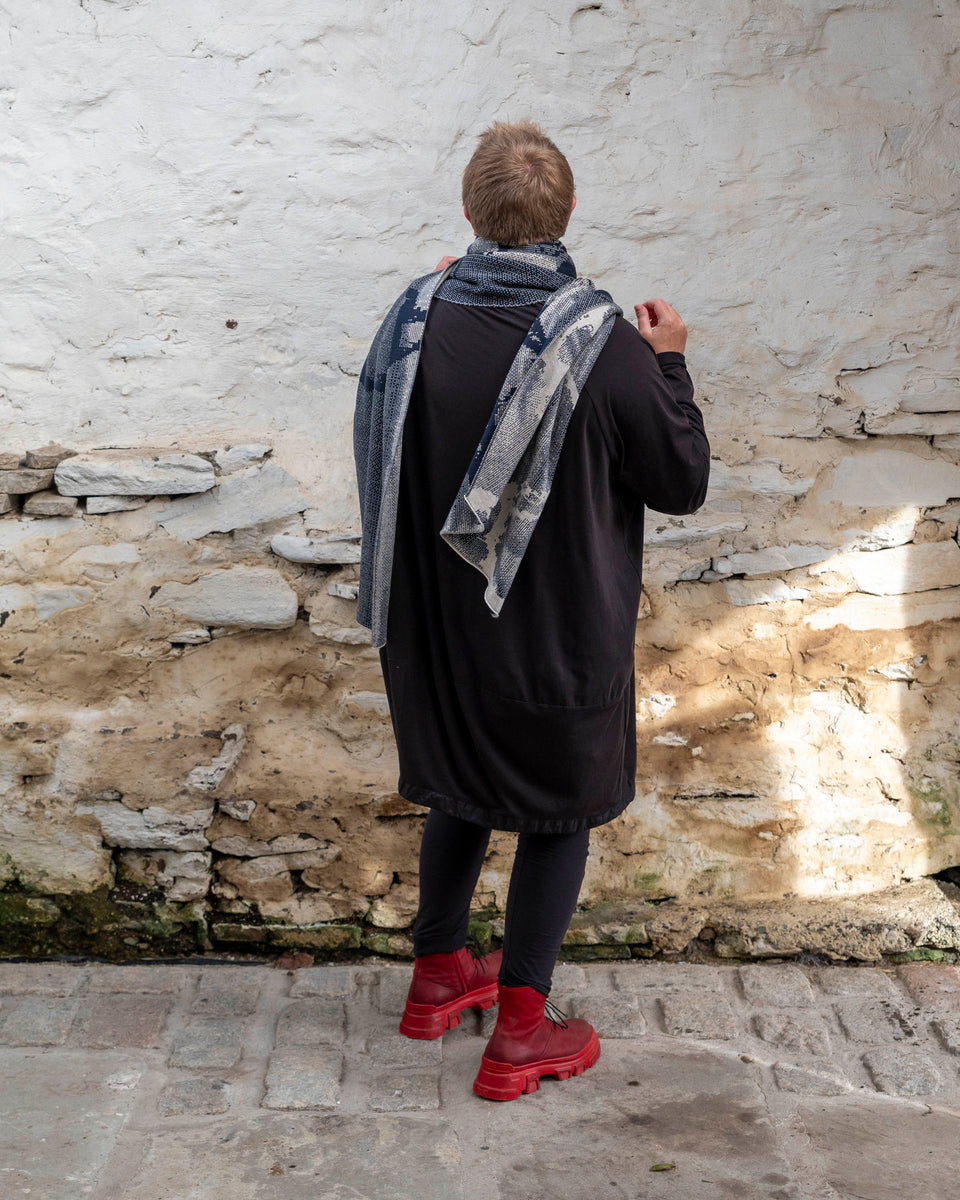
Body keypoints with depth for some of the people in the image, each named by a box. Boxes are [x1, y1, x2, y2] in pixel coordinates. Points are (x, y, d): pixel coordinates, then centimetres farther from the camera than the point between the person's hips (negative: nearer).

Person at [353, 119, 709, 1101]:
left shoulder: (416, 319, -10)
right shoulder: (605, 345, -20)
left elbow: (378, 448, 7)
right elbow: (683, 484, -10)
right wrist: (669, 363, 3)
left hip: (435, 625, 4)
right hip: (557, 639, -4)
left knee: (461, 794, 25)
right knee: (559, 813, 15)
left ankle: (438, 976, 40)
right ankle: (519, 1034, 23)